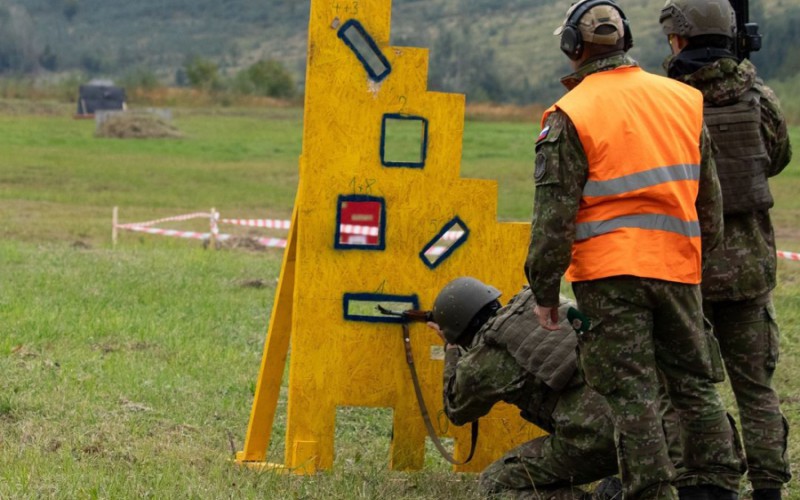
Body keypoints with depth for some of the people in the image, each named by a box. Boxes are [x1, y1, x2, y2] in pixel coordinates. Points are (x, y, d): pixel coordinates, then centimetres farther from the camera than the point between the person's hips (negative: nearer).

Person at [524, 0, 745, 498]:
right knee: (695, 383, 14)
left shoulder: (572, 115, -7)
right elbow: (710, 198, 15)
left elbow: (554, 214, -9)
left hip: (610, 273, -4)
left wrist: (544, 290, -3)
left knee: (631, 393, -1)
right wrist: (703, 253, 26)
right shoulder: (684, 100, 7)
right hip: (679, 266, 4)